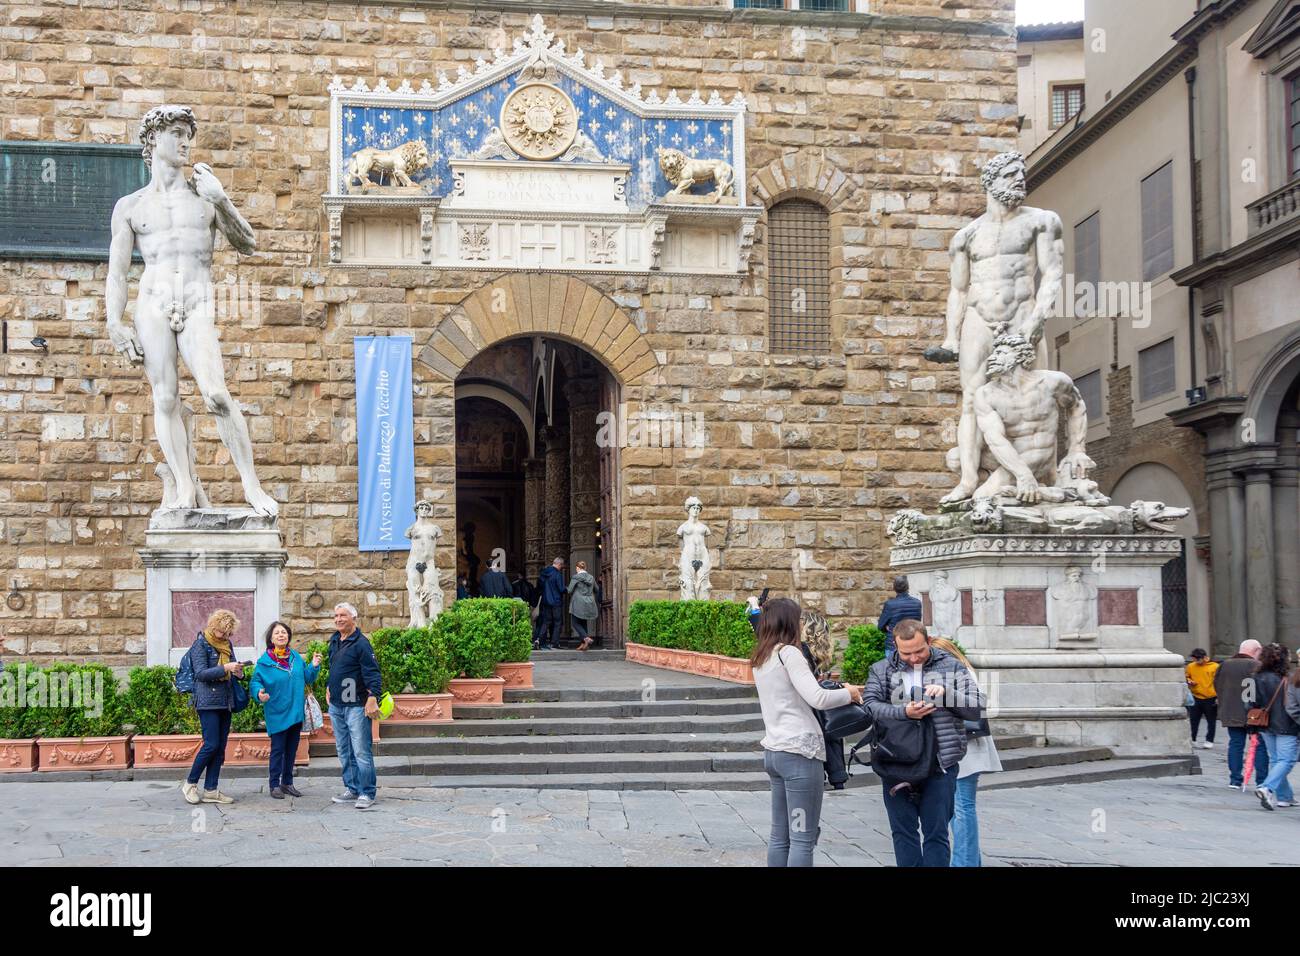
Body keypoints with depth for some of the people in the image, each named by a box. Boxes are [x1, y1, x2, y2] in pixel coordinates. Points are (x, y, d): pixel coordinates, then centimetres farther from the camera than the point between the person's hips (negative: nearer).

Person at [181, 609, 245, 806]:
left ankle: (211, 790, 10)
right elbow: (201, 673, -15)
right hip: (208, 701, -7)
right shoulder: (201, 644, -6)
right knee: (211, 744, -10)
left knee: (220, 747, 5)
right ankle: (190, 783, 7)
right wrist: (225, 668, -24)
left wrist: (238, 673, 0)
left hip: (225, 702, 7)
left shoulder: (227, 644, 14)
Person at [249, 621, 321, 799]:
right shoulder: (265, 661, -10)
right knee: (278, 749, -1)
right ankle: (275, 785, 9)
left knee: (291, 749, 13)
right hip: (277, 714, -5)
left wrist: (314, 666, -4)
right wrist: (259, 693, -27)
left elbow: (307, 678, 12)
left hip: (296, 712, 5)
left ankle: (287, 782, 24)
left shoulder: (296, 657, 5)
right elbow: (255, 682, -8)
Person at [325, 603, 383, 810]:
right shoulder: (334, 641, 13)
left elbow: (372, 673, -18)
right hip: (336, 706, 8)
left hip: (356, 706, -8)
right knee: (344, 751, 13)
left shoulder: (361, 643, -12)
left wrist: (373, 697, -27)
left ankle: (367, 793, -4)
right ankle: (352, 788, 22)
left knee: (361, 751, -8)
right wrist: (330, 687, 26)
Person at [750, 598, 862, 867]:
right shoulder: (788, 653, -10)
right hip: (799, 752, -8)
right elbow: (817, 699, -17)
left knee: (780, 837, 11)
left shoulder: (760, 659, 15)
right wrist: (849, 693, -1)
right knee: (803, 839, -6)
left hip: (774, 751, 9)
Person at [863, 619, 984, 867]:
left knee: (936, 833, 1)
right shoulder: (880, 670, 7)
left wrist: (947, 694, -14)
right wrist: (904, 712, -22)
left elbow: (977, 707, 3)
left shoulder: (951, 667, 6)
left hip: (939, 765, -1)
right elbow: (870, 706, -7)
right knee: (903, 831, 9)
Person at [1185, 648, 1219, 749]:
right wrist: (1189, 681, -5)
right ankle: (1192, 740, 16)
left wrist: (1219, 697, -11)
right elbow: (1186, 677, 18)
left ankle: (1209, 741, 13)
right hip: (1196, 698, 3)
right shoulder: (1190, 666, 3)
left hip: (1211, 699, -3)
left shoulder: (1215, 667, -7)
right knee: (1193, 720, 7)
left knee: (1211, 721, 6)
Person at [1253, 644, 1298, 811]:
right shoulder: (1286, 682, -17)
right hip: (1284, 727, -6)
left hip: (1266, 727, 6)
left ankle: (1285, 797, 20)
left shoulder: (1258, 678, 0)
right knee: (1286, 760, -2)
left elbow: (1253, 703, 5)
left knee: (1274, 759, 15)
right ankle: (1267, 788, -20)